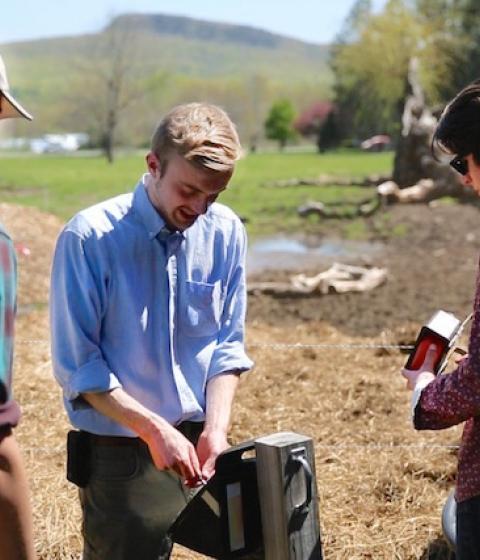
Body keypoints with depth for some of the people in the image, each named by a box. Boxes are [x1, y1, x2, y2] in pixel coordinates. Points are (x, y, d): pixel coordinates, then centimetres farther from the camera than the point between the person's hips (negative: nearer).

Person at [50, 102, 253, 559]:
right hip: (121, 455, -4)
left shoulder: (226, 233, -2)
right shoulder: (89, 238, -14)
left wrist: (216, 430, -9)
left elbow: (227, 346, 4)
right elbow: (77, 364, -12)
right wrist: (155, 430, -17)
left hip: (204, 442, 4)